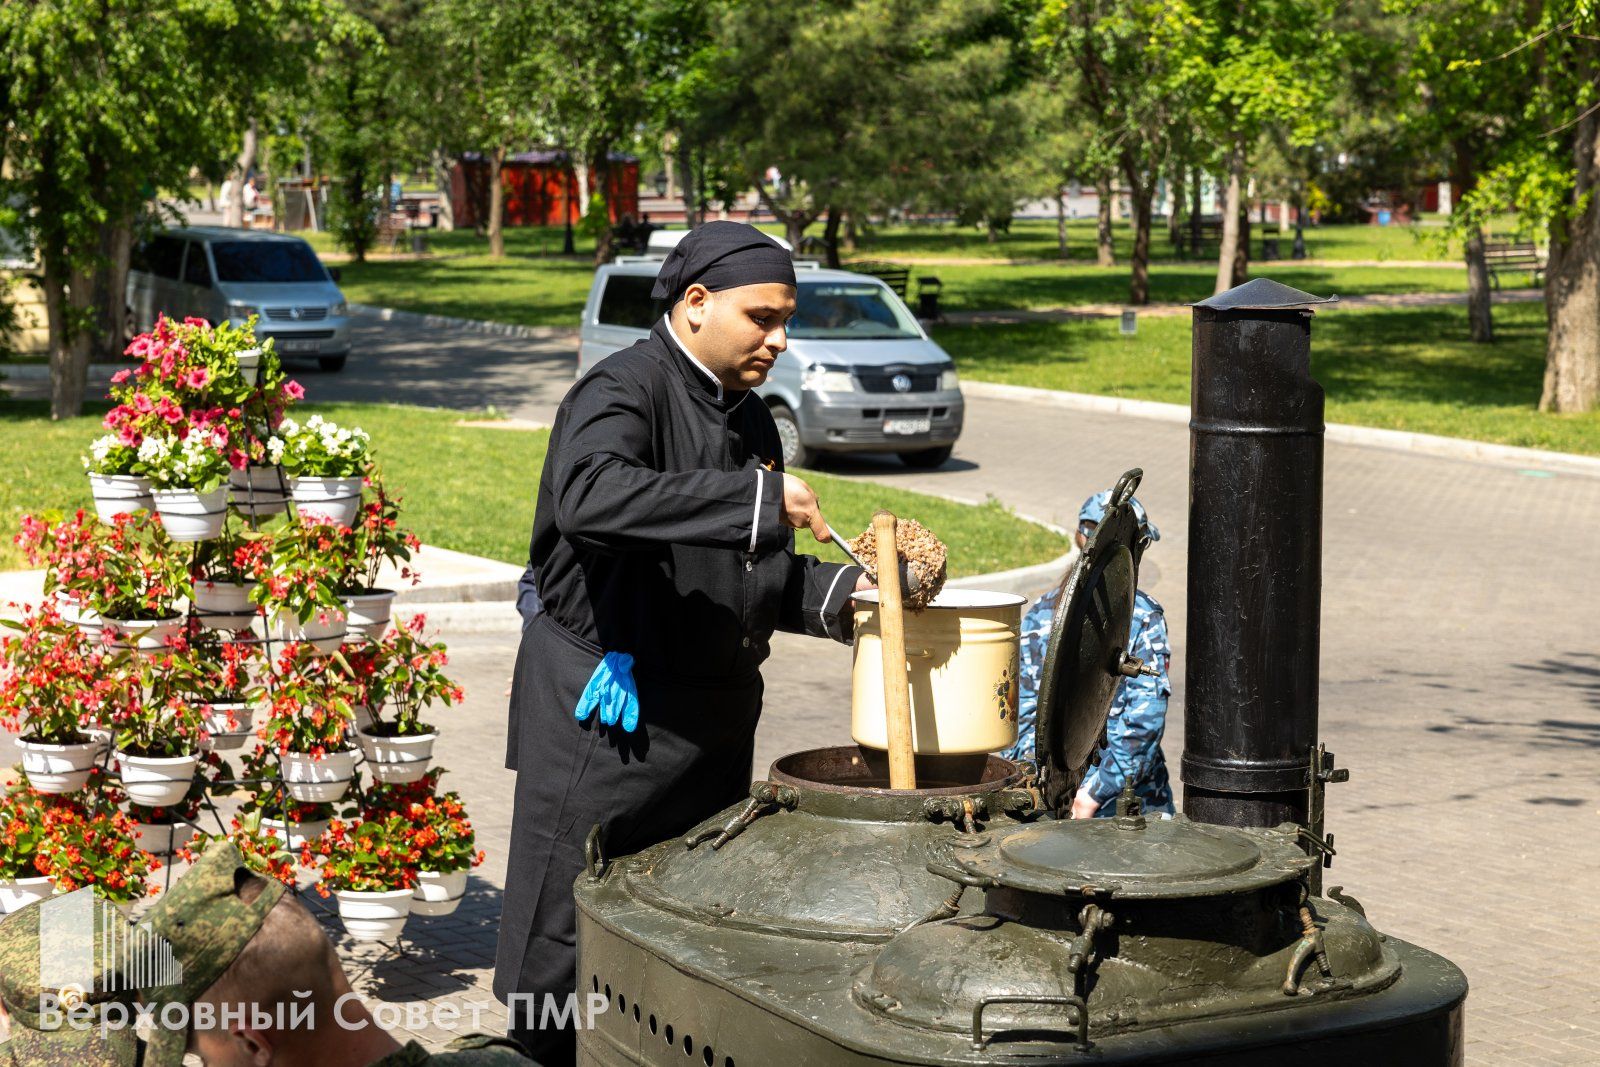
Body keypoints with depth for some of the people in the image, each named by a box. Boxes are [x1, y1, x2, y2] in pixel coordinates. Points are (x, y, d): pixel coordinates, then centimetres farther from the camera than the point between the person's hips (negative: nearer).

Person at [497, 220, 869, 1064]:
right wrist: (756, 498, -37)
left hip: (712, 723, 8)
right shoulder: (623, 392, -14)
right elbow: (589, 495, -37)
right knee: (570, 939, -1)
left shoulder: (748, 419, 13)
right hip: (605, 715, -8)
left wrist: (843, 591, 0)